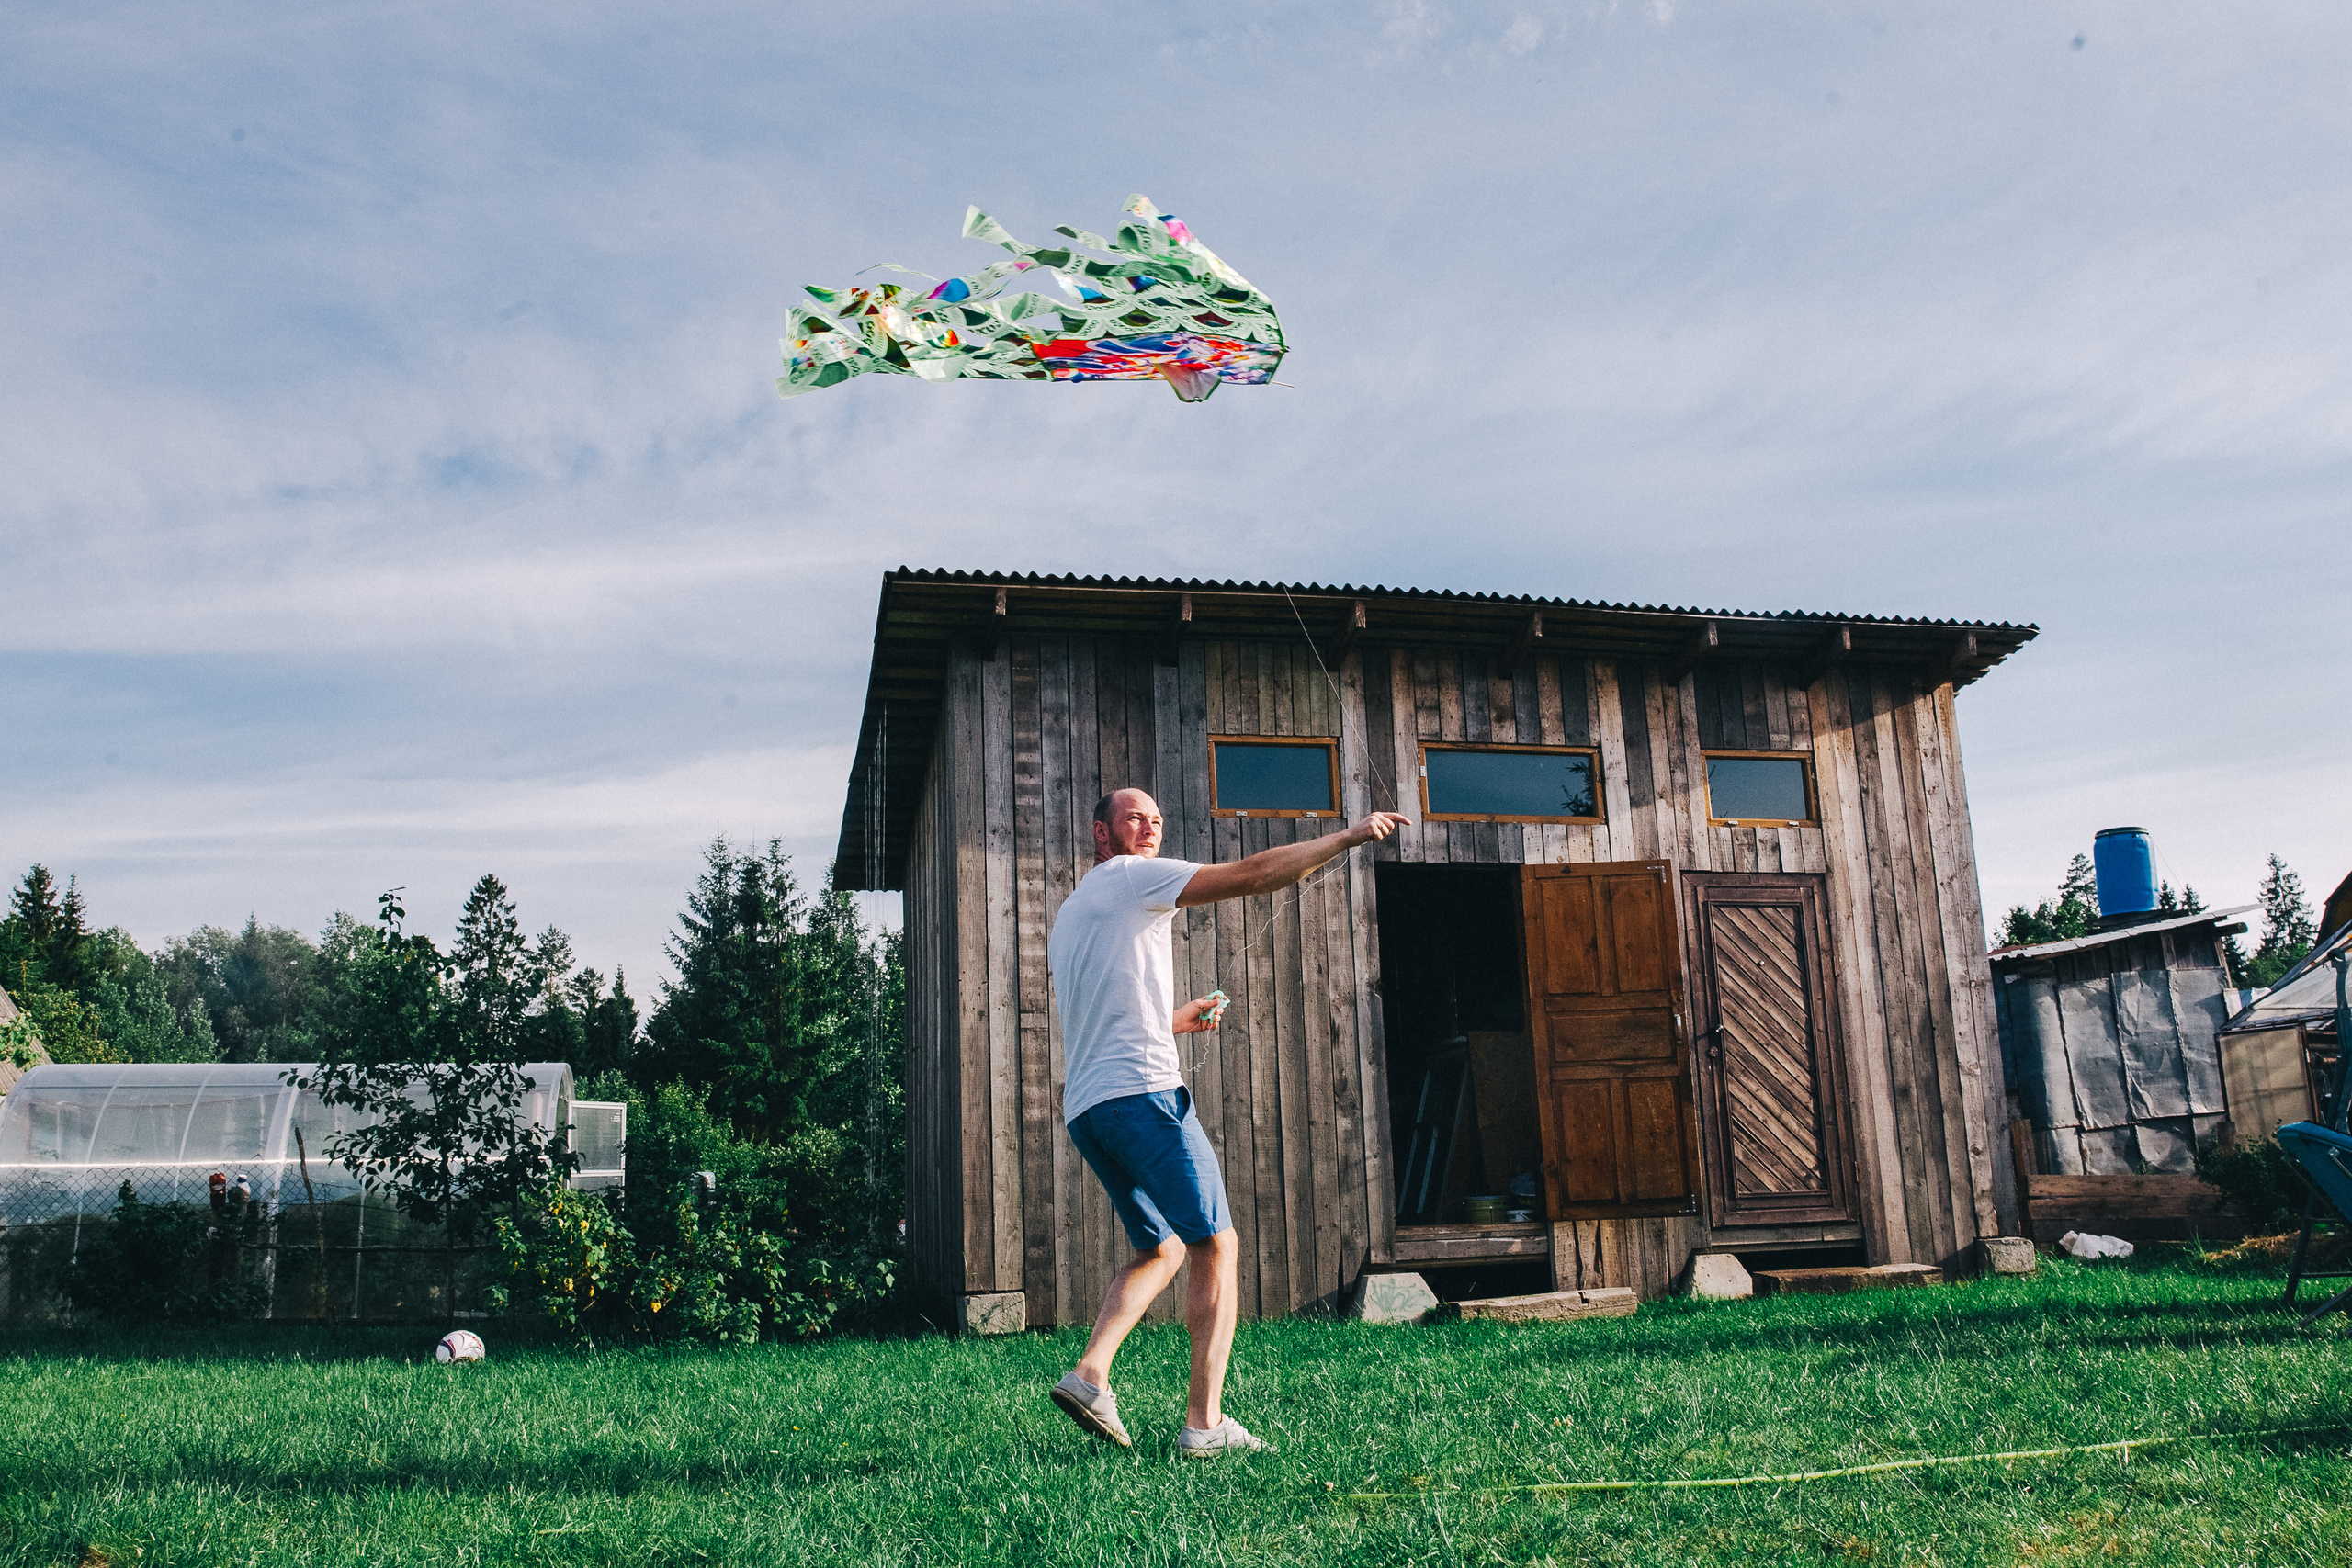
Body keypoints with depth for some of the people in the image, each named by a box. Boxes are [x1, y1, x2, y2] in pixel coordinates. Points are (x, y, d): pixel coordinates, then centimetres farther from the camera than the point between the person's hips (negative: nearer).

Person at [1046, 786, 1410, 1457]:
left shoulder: (1066, 917, 25)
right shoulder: (1131, 877, 0)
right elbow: (1255, 874, -7)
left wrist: (1176, 1021, 30)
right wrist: (1349, 836, -3)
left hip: (1085, 1108, 9)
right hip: (1142, 1093, -9)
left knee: (1161, 1248, 18)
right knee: (1214, 1247, -4)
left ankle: (1090, 1374, 3)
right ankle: (1205, 1422, -7)